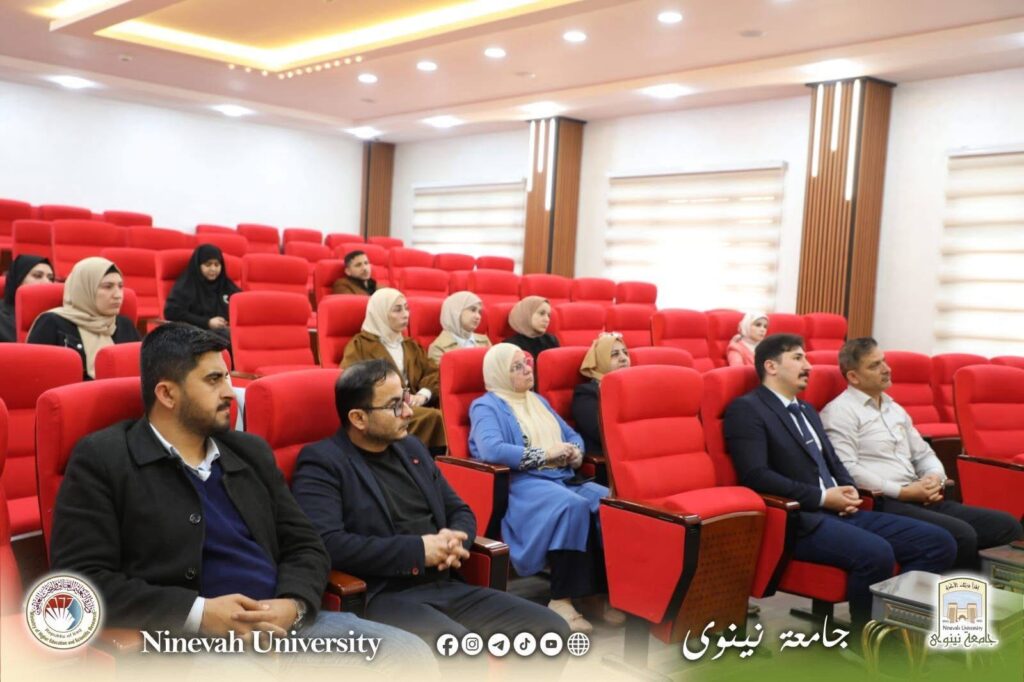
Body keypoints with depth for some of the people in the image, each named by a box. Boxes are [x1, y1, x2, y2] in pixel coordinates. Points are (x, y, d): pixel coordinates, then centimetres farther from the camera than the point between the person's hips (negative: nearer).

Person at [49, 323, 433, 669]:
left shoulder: (250, 451, 17)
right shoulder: (101, 459, 2)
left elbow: (305, 545, 17)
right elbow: (80, 580, -6)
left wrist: (293, 606, -5)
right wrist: (200, 613, -15)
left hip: (285, 624, 6)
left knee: (411, 654, -12)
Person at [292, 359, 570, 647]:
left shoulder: (411, 447, 17)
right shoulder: (321, 462, -5)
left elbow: (460, 510, 23)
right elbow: (327, 544, -20)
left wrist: (455, 540, -2)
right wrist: (418, 550, -16)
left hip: (445, 587, 7)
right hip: (382, 598, -7)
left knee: (552, 630, -6)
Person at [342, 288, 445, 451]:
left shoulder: (411, 346, 28)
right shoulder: (360, 345, 12)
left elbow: (433, 374, 16)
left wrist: (423, 394, -8)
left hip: (413, 405, 5)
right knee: (433, 417, -33)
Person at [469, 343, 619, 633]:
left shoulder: (539, 401, 27)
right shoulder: (487, 406, 3)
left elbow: (572, 435, 26)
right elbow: (491, 450, -16)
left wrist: (575, 451, 1)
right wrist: (545, 454, -16)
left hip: (564, 478, 7)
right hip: (522, 483, -7)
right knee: (572, 505, -36)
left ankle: (604, 589, -19)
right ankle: (561, 600, -29)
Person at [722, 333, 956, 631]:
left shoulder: (806, 410, 24)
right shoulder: (746, 409, -5)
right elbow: (756, 476, -15)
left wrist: (849, 489, 2)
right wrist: (822, 497, -14)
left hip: (840, 512, 9)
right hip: (800, 519, -9)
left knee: (939, 542, -3)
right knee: (877, 554, -33)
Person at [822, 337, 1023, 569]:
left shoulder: (894, 409, 22)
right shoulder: (839, 411, -6)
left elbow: (923, 454, 25)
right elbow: (847, 470, -17)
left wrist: (936, 478, 1)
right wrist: (904, 492, -14)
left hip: (919, 499, 9)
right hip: (882, 503, -9)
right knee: (961, 535, -28)